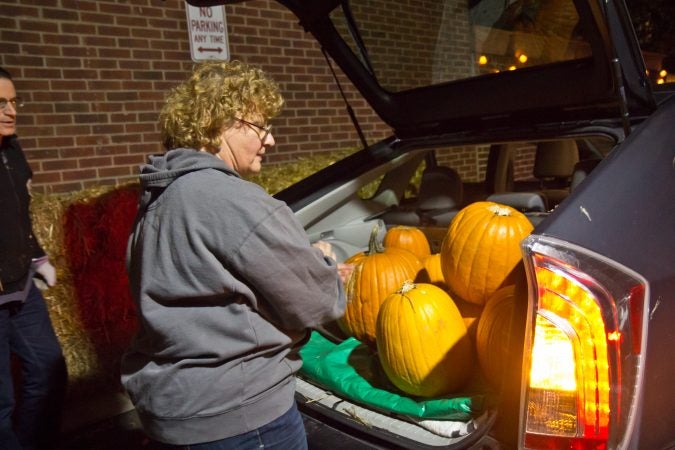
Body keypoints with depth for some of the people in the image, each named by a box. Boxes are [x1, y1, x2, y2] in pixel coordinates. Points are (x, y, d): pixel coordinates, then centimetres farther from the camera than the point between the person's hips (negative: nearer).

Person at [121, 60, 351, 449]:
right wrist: (322, 263, 4)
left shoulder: (161, 197, 5)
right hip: (235, 413, -9)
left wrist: (313, 269, 8)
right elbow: (316, 304, -17)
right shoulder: (237, 203, -24)